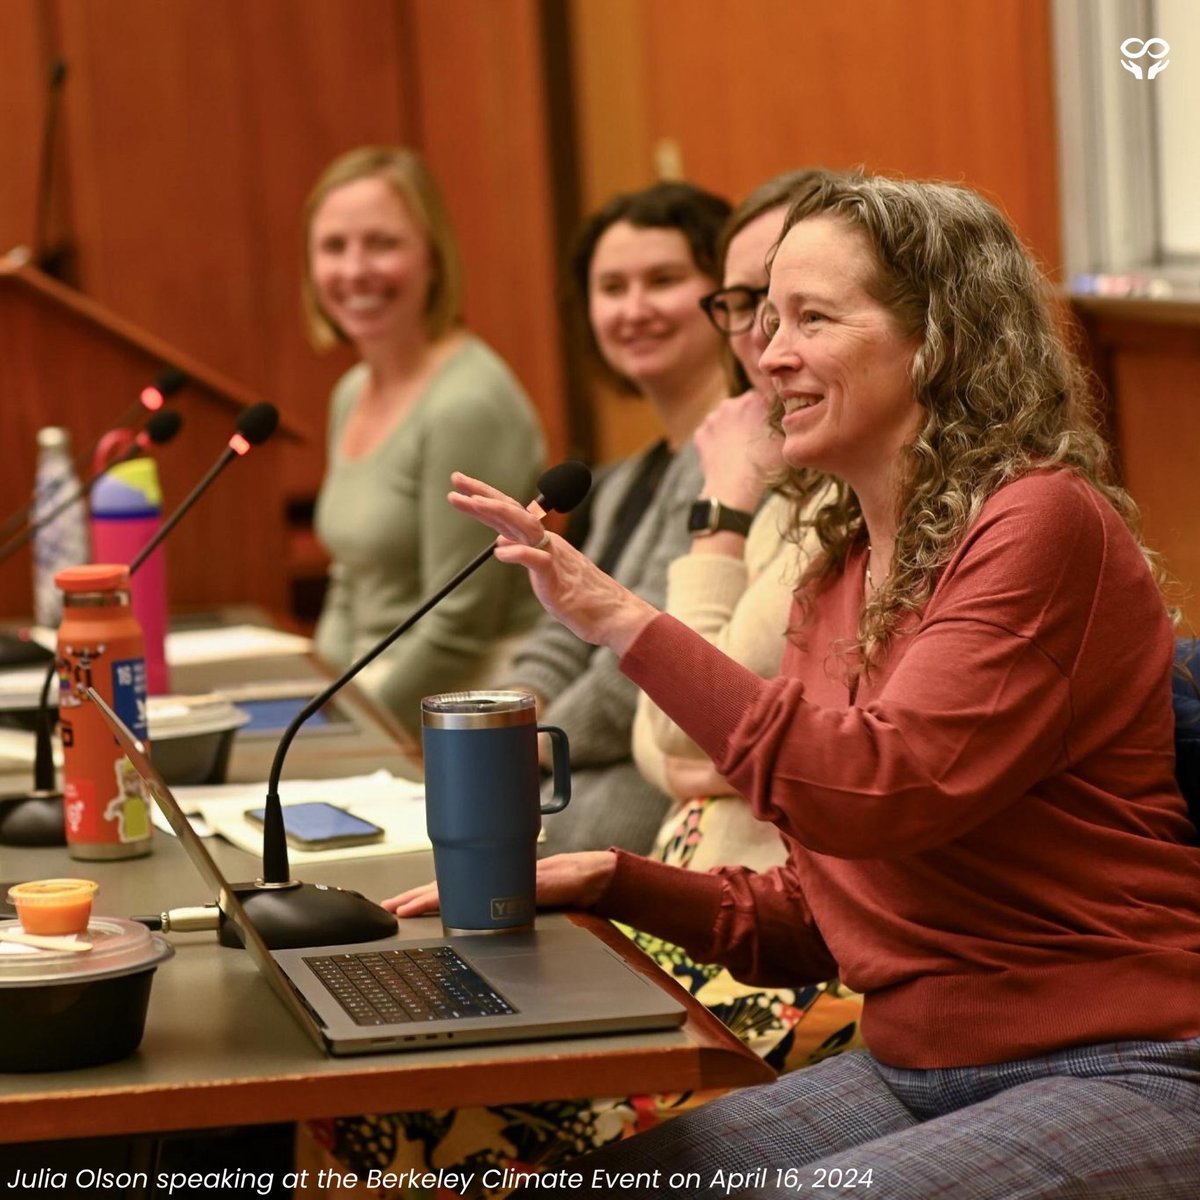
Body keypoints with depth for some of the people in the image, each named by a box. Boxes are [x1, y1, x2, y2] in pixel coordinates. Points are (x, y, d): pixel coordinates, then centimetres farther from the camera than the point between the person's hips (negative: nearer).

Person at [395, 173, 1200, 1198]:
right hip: (911, 1068, 8)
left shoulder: (1044, 525, -12)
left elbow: (875, 793, -24)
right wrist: (608, 880, 2)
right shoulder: (840, 571, 13)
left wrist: (623, 621, -23)